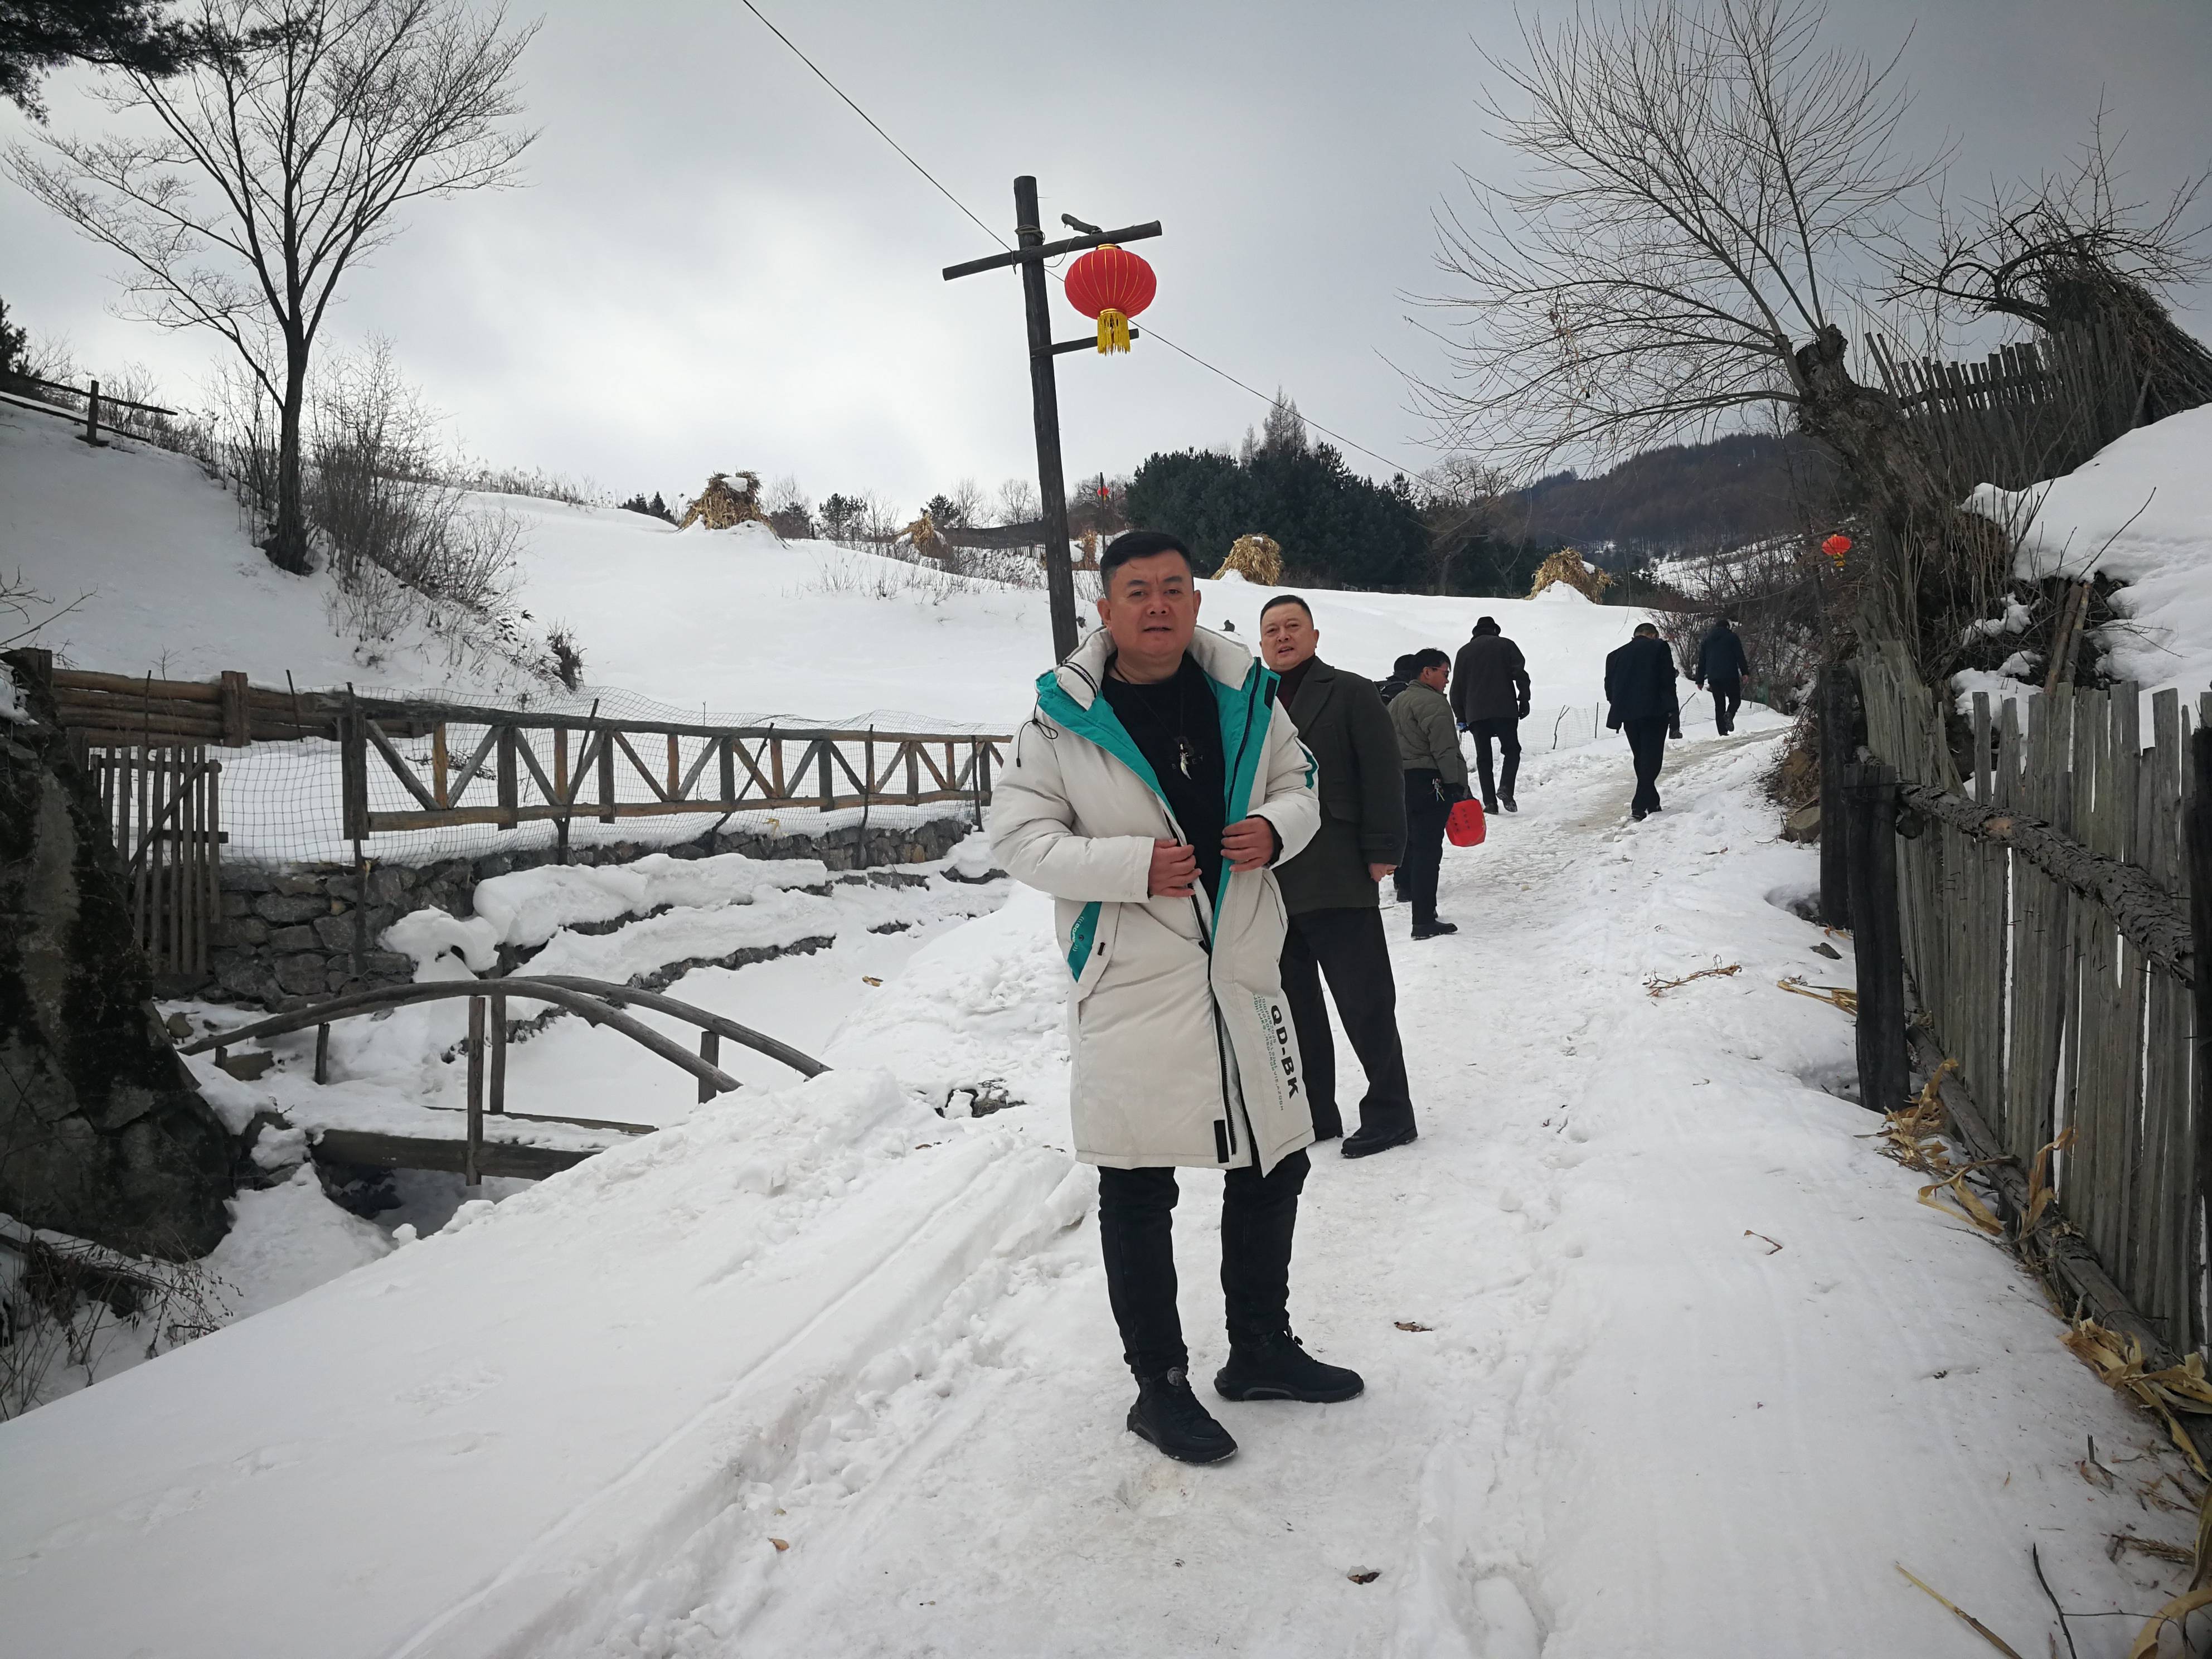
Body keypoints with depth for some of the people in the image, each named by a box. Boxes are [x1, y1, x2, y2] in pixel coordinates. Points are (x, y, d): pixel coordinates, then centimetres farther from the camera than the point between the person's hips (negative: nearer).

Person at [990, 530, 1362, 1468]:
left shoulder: (1246, 696, 3)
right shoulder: (1064, 717, -8)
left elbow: (1298, 786, 13)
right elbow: (1017, 835, -9)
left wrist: (1277, 826, -11)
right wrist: (1134, 864, -22)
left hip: (1244, 974, 5)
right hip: (1129, 986, -4)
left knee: (1273, 1165, 17)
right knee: (1137, 1193, 5)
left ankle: (1261, 1349, 40)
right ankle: (1158, 1385, 25)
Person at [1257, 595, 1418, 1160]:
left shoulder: (1350, 694, -1)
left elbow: (1382, 778, -7)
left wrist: (1381, 852, -13)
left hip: (1338, 880, -6)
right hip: (1267, 883, 6)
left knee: (1365, 1003, 0)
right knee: (1293, 1004, 13)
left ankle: (1388, 1112, 12)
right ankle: (1314, 1113, 24)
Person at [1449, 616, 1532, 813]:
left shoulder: (1464, 651, 16)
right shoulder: (1505, 645, 8)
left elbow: (1457, 687, 14)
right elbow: (1520, 673, -3)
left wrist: (1461, 716, 18)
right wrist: (1524, 700, 2)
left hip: (1475, 713, 2)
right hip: (1504, 709, -2)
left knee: (1483, 756, 6)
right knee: (1512, 749, 9)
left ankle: (1489, 801, -2)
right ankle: (1505, 788, -14)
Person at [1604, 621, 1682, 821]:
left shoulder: (1616, 655, 15)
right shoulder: (1659, 647, 2)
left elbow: (1610, 688, 12)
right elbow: (1668, 683, -4)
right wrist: (1674, 715, -2)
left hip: (1628, 715, 5)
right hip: (1655, 713, -5)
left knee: (1641, 760, 15)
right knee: (1651, 759, -4)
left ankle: (1652, 803, 23)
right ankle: (1640, 806, -14)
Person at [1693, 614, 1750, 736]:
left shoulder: (1706, 640, 17)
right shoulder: (1732, 637, 5)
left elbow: (1701, 661, 16)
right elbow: (1740, 657, -3)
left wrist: (1700, 680, 17)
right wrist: (1745, 673, -3)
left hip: (1713, 677, 3)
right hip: (1730, 675, -3)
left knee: (1719, 704, 6)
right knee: (1735, 699, 7)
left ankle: (1722, 731, -2)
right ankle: (1729, 714, -26)